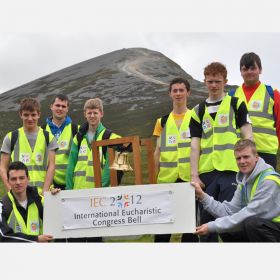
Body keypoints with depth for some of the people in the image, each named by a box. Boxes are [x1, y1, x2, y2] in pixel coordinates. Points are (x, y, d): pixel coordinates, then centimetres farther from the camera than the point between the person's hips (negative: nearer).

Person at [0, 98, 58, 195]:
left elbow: (51, 166, 4)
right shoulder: (11, 138, 9)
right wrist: (11, 190, -9)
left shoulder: (48, 137, 9)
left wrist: (44, 191, -9)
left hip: (41, 193, 0)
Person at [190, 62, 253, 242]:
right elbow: (195, 144, 11)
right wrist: (194, 175, 2)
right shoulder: (198, 111, 16)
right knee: (206, 220, 6)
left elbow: (248, 136, 2)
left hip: (231, 169, -4)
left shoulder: (236, 104, 8)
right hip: (206, 173, 4)